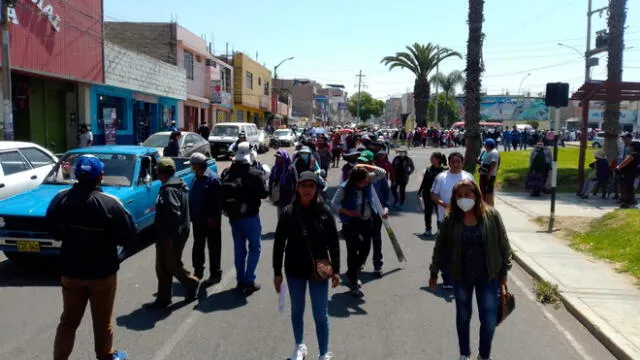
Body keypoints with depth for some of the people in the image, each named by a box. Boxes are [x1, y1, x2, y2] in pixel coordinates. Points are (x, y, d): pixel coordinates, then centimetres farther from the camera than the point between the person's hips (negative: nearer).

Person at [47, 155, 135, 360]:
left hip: (70, 271, 3)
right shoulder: (110, 203, -21)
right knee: (103, 321, 15)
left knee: (68, 320, 18)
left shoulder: (60, 199, -8)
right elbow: (128, 237, -14)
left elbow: (53, 231, 6)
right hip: (103, 273, -3)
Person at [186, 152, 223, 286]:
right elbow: (191, 198, 15)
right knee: (198, 246, 17)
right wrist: (191, 215, 12)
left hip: (210, 220, -8)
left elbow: (217, 201, -20)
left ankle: (215, 274, 12)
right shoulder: (196, 178, 10)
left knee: (213, 247, 3)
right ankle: (198, 271, 30)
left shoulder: (213, 179, -17)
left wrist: (213, 218, -21)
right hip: (197, 219, 8)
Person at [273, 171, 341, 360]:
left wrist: (336, 270, -3)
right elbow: (279, 244, -3)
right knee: (297, 311, 19)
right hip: (295, 270, 1)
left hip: (319, 270, -1)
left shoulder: (324, 212, -9)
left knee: (321, 315, 5)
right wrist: (277, 272, -2)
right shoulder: (288, 212, -8)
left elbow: (333, 243, -3)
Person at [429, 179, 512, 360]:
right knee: (463, 317, 17)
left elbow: (503, 245, -3)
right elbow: (440, 247, 1)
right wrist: (434, 273, 6)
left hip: (488, 277, -1)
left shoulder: (491, 215, -10)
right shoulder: (451, 220, -8)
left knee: (489, 321, 4)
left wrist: (504, 273, -1)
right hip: (461, 277, 1)